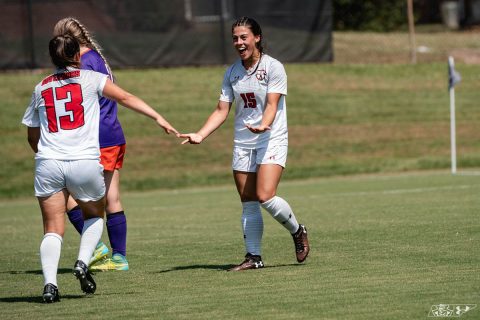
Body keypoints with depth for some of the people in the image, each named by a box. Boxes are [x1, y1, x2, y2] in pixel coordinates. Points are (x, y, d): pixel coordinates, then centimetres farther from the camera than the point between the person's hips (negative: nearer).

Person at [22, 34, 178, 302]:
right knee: (95, 215, 23)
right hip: (85, 163, -2)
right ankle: (83, 263, 2)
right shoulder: (90, 78, 6)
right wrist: (159, 118, 1)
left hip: (48, 164, 2)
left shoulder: (41, 88, 15)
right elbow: (126, 98, 1)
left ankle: (50, 283, -16)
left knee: (53, 229, 3)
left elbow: (32, 137, 20)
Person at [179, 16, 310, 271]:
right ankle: (253, 257, 7)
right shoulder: (232, 73, 8)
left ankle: (297, 231, 7)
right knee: (248, 203, 3)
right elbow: (222, 110, 6)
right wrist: (200, 135, -8)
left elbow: (272, 105, -16)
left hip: (271, 140, -6)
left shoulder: (273, 67, -8)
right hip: (242, 143, 6)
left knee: (265, 196, -19)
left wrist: (263, 125, -37)